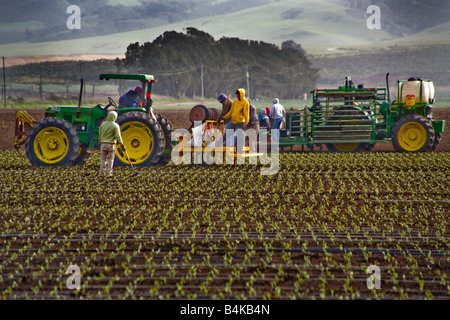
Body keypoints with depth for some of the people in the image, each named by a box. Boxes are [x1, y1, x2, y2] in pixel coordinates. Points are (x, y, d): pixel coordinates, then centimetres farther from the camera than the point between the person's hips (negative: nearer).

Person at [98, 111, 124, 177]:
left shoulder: (103, 124, 4)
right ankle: (108, 173, 4)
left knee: (103, 159, 9)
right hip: (111, 145, -3)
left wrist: (100, 143, 19)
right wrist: (121, 143, -3)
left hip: (103, 144, 3)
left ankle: (102, 172, 8)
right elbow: (118, 136, -13)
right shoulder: (115, 126, -9)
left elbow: (100, 135, 8)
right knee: (110, 160, 5)